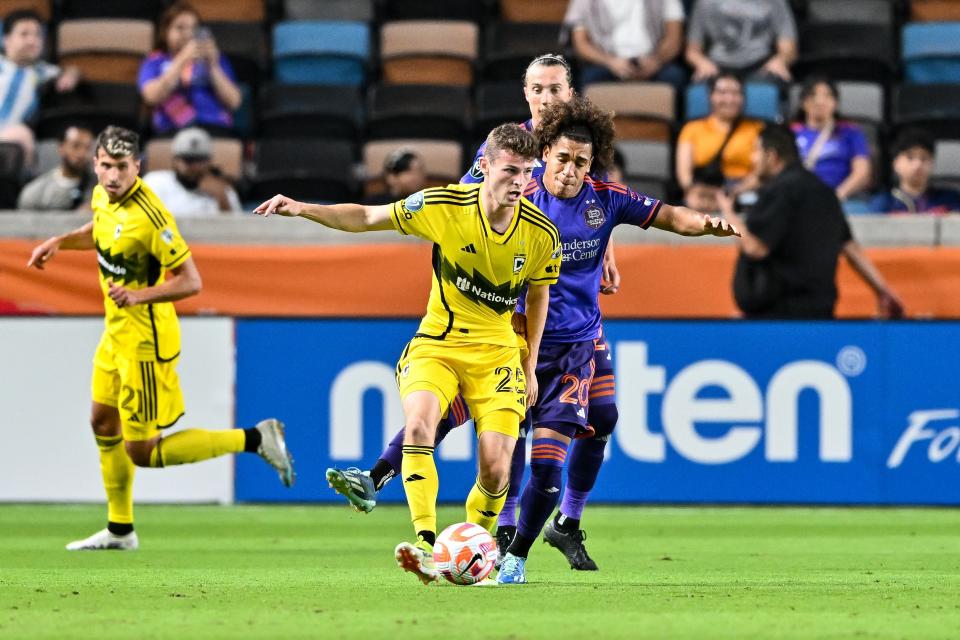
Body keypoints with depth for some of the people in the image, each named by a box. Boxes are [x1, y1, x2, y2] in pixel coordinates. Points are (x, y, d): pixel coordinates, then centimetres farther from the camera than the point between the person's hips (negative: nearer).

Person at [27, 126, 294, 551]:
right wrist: (60, 242, 10)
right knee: (103, 423, 19)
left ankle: (254, 440, 1)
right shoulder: (103, 197, -1)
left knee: (141, 452, -5)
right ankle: (119, 530, 34)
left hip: (146, 343, -9)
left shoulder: (148, 216, -27)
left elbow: (191, 282, -23)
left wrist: (139, 296, -34)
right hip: (117, 333, 9)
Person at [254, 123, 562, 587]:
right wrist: (302, 209, -19)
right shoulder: (444, 206, -15)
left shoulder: (541, 234, -10)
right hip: (437, 342, -1)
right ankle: (426, 547, -34)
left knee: (495, 469, -13)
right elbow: (366, 218, -6)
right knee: (418, 425, -30)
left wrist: (530, 368, 11)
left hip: (498, 352, 1)